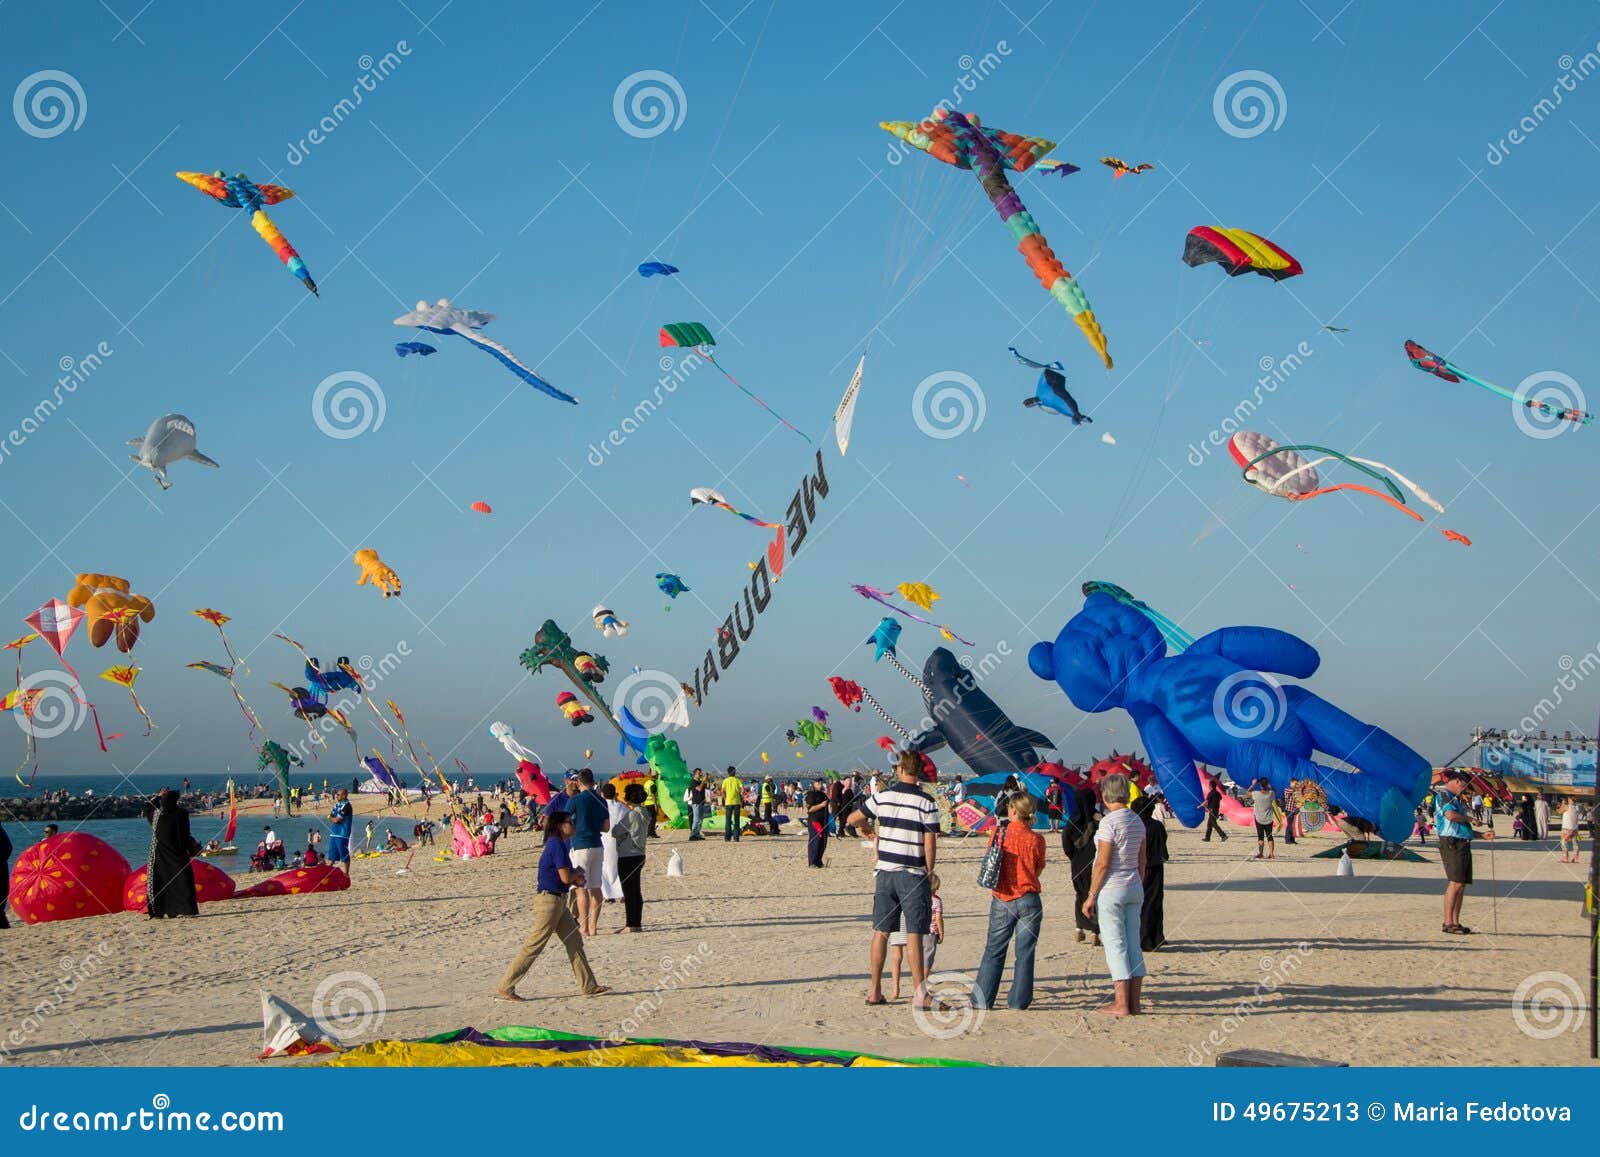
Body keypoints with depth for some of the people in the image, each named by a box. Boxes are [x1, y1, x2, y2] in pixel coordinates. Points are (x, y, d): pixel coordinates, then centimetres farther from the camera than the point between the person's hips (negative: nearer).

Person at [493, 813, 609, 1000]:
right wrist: (578, 872, 0)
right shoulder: (557, 846, -17)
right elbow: (566, 878, -20)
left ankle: (589, 986, 17)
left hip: (559, 901, 10)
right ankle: (504, 988, -3)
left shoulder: (560, 844, 14)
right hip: (549, 900, -10)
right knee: (533, 946, -6)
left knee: (574, 941, 12)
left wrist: (575, 878, 3)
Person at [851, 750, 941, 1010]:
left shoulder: (882, 797, 2)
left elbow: (853, 818, 15)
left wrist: (871, 829, 35)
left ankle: (875, 991, 13)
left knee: (881, 932, 9)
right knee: (914, 935, -3)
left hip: (885, 872, 4)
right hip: (913, 874, -4)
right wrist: (929, 874, 2)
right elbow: (930, 845, -11)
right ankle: (919, 994, -4)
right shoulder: (926, 803, -8)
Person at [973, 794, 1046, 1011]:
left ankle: (982, 999, 8)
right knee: (1025, 952, 6)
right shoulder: (1036, 839, -6)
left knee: (994, 950, 8)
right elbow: (1038, 870, 5)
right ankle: (1018, 1001, 7)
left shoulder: (997, 833, -4)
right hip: (1028, 901, -1)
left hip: (1001, 901, 1)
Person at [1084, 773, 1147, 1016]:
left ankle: (1121, 1004, -3)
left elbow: (1103, 863, -17)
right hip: (1134, 887, 7)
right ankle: (1134, 1003, 11)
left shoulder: (1109, 822, -15)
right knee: (1133, 944, 9)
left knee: (1115, 945, -3)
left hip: (1111, 888, -7)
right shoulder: (1137, 821, 8)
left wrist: (1091, 896, -11)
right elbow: (1142, 861, 12)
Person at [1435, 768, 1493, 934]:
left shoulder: (1456, 799, 24)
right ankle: (1448, 923, -15)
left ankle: (1455, 922, 12)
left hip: (1463, 844, 10)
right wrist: (1470, 819, -7)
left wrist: (1482, 834, 21)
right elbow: (1451, 815, -23)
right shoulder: (1443, 795, -6)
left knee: (1461, 884, 8)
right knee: (1455, 882, -14)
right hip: (1451, 843, -10)